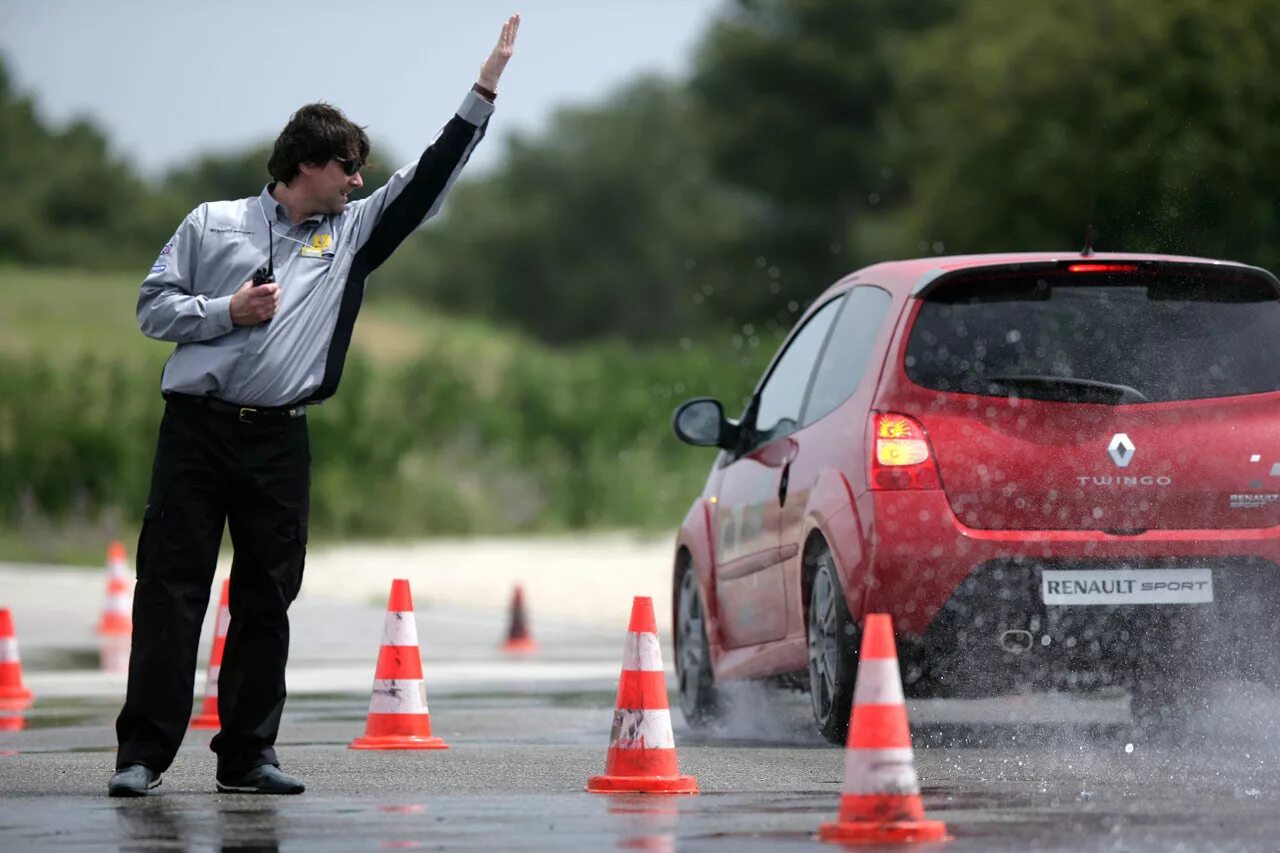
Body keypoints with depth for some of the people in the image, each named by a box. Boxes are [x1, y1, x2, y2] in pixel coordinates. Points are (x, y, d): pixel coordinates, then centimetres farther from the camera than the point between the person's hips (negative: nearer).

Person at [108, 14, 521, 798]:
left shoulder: (351, 233, 13)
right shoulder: (213, 225, 8)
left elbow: (429, 179, 10)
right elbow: (153, 307, 7)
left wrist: (487, 87, 5)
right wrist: (228, 311, -9)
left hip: (280, 440, 3)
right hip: (198, 429, -3)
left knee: (267, 601, 4)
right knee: (171, 589, -5)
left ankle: (249, 755, 10)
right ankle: (144, 754, -6)